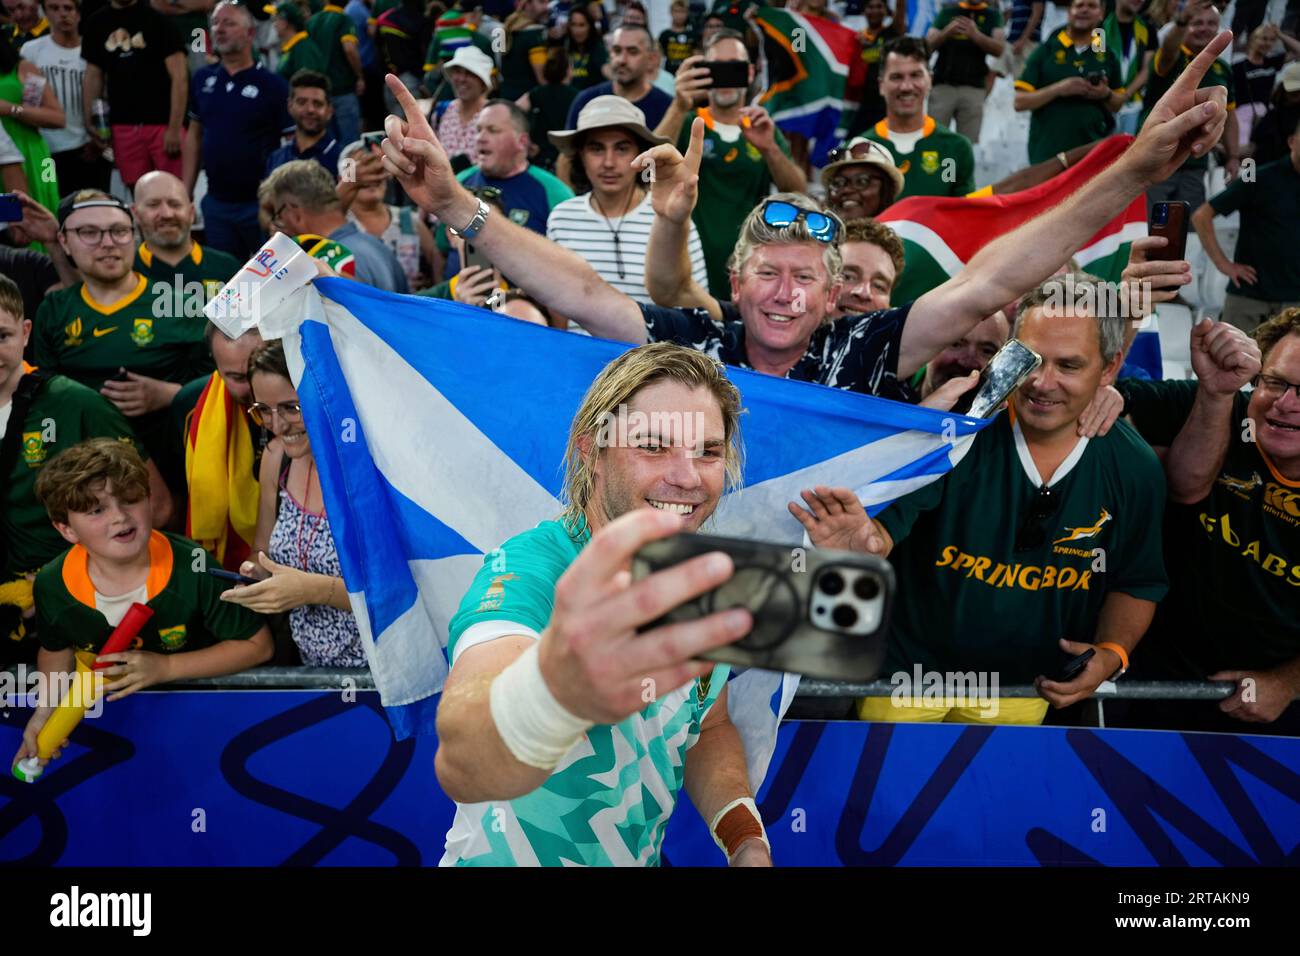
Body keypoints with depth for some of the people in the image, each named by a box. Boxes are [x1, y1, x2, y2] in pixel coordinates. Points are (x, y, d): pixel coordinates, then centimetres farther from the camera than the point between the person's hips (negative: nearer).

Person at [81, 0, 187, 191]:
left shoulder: (156, 19, -2)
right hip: (123, 127, 4)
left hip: (162, 123, -4)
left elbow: (179, 76, -7)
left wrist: (174, 128, -13)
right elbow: (93, 75, 17)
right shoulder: (96, 23, 12)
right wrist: (89, 121, 6)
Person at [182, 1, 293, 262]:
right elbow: (194, 135, 13)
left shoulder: (272, 84, -9)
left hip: (262, 203, -4)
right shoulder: (202, 80, 5)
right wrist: (185, 192, 9)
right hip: (216, 202, 4)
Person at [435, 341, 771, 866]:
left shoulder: (710, 584, -5)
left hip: (639, 860, 4)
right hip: (506, 859, -4)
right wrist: (556, 687, -60)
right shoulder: (527, 571, -23)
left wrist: (744, 837, -9)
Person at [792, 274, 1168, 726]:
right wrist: (865, 540, -51)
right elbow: (887, 520, -28)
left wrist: (1112, 652, -14)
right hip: (909, 668, -2)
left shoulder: (1135, 469, -11)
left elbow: (1137, 584, 3)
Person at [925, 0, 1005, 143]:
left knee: (969, 142, -5)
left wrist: (976, 35, -18)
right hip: (942, 84, 1)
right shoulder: (947, 12, 15)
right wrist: (947, 32, -15)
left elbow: (999, 49, -1)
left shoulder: (992, 15, 12)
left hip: (974, 88, 0)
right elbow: (929, 43, 5)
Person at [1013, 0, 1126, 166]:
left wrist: (1106, 95, -6)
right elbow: (1020, 101, -4)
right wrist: (1058, 89, -17)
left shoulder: (1108, 55, 11)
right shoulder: (1046, 51, 2)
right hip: (1048, 153, -2)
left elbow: (1119, 103, 17)